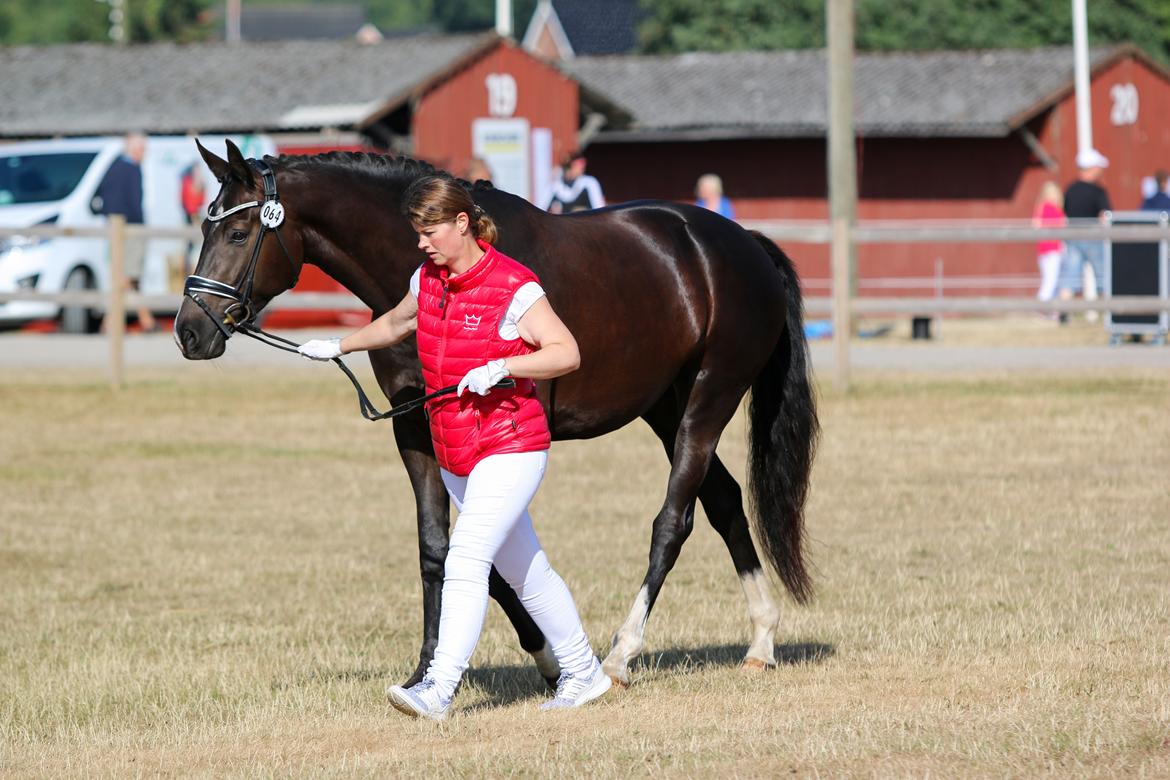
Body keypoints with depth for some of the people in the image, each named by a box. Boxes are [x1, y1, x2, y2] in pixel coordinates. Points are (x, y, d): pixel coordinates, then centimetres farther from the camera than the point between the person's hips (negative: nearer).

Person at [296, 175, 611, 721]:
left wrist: (502, 367, -28)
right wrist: (338, 347, 29)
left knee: (465, 559, -20)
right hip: (455, 455, 8)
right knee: (523, 570, 15)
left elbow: (566, 353, -17)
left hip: (509, 449, -8)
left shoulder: (513, 287, -15)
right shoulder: (428, 280, 7)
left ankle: (438, 690, -27)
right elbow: (395, 324, 28)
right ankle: (583, 673, 28)